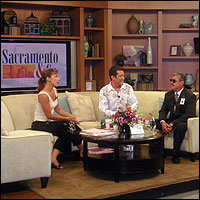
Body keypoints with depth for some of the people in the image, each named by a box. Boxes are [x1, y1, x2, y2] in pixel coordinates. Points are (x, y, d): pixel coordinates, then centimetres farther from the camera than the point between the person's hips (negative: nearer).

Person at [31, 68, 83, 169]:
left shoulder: (54, 90, 7)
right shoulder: (43, 95, -21)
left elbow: (57, 109, 13)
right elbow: (49, 116, -18)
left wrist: (70, 116, -2)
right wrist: (67, 119, -15)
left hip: (49, 123, 9)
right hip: (40, 125, -9)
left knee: (72, 126, -12)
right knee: (68, 127, -24)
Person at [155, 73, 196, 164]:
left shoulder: (190, 96, -11)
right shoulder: (168, 94, 9)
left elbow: (188, 115, -19)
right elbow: (163, 110, 7)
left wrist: (172, 124, -28)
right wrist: (163, 122, -17)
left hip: (183, 121, -5)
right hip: (171, 120, 6)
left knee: (180, 126, -39)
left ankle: (175, 155, -22)